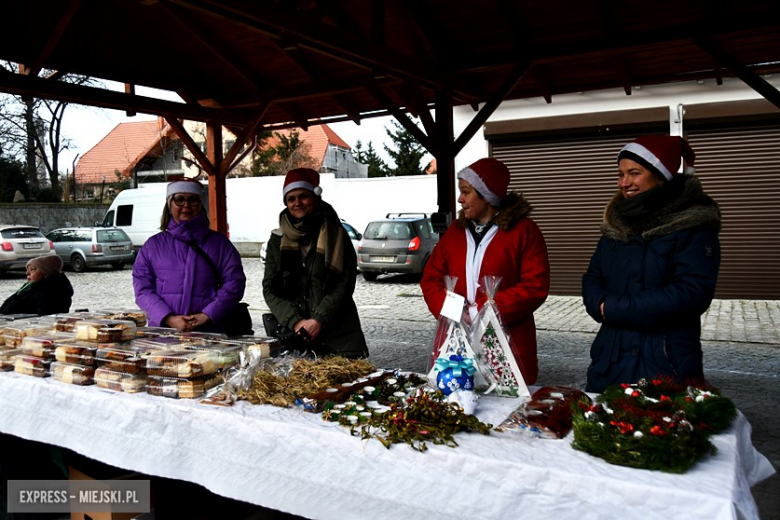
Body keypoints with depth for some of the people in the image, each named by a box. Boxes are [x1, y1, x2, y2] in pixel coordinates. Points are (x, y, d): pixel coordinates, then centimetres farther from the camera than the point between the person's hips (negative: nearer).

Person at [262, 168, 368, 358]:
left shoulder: (336, 235, 3)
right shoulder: (278, 240, 10)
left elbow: (345, 283, -3)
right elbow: (269, 289, 6)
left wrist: (319, 320, -13)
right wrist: (295, 321, -9)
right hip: (294, 334, 2)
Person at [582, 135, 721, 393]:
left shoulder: (694, 226, -8)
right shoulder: (617, 222, 10)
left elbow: (692, 293, -19)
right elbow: (592, 279, 11)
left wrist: (614, 309, -16)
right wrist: (601, 305, -13)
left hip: (668, 366, -5)